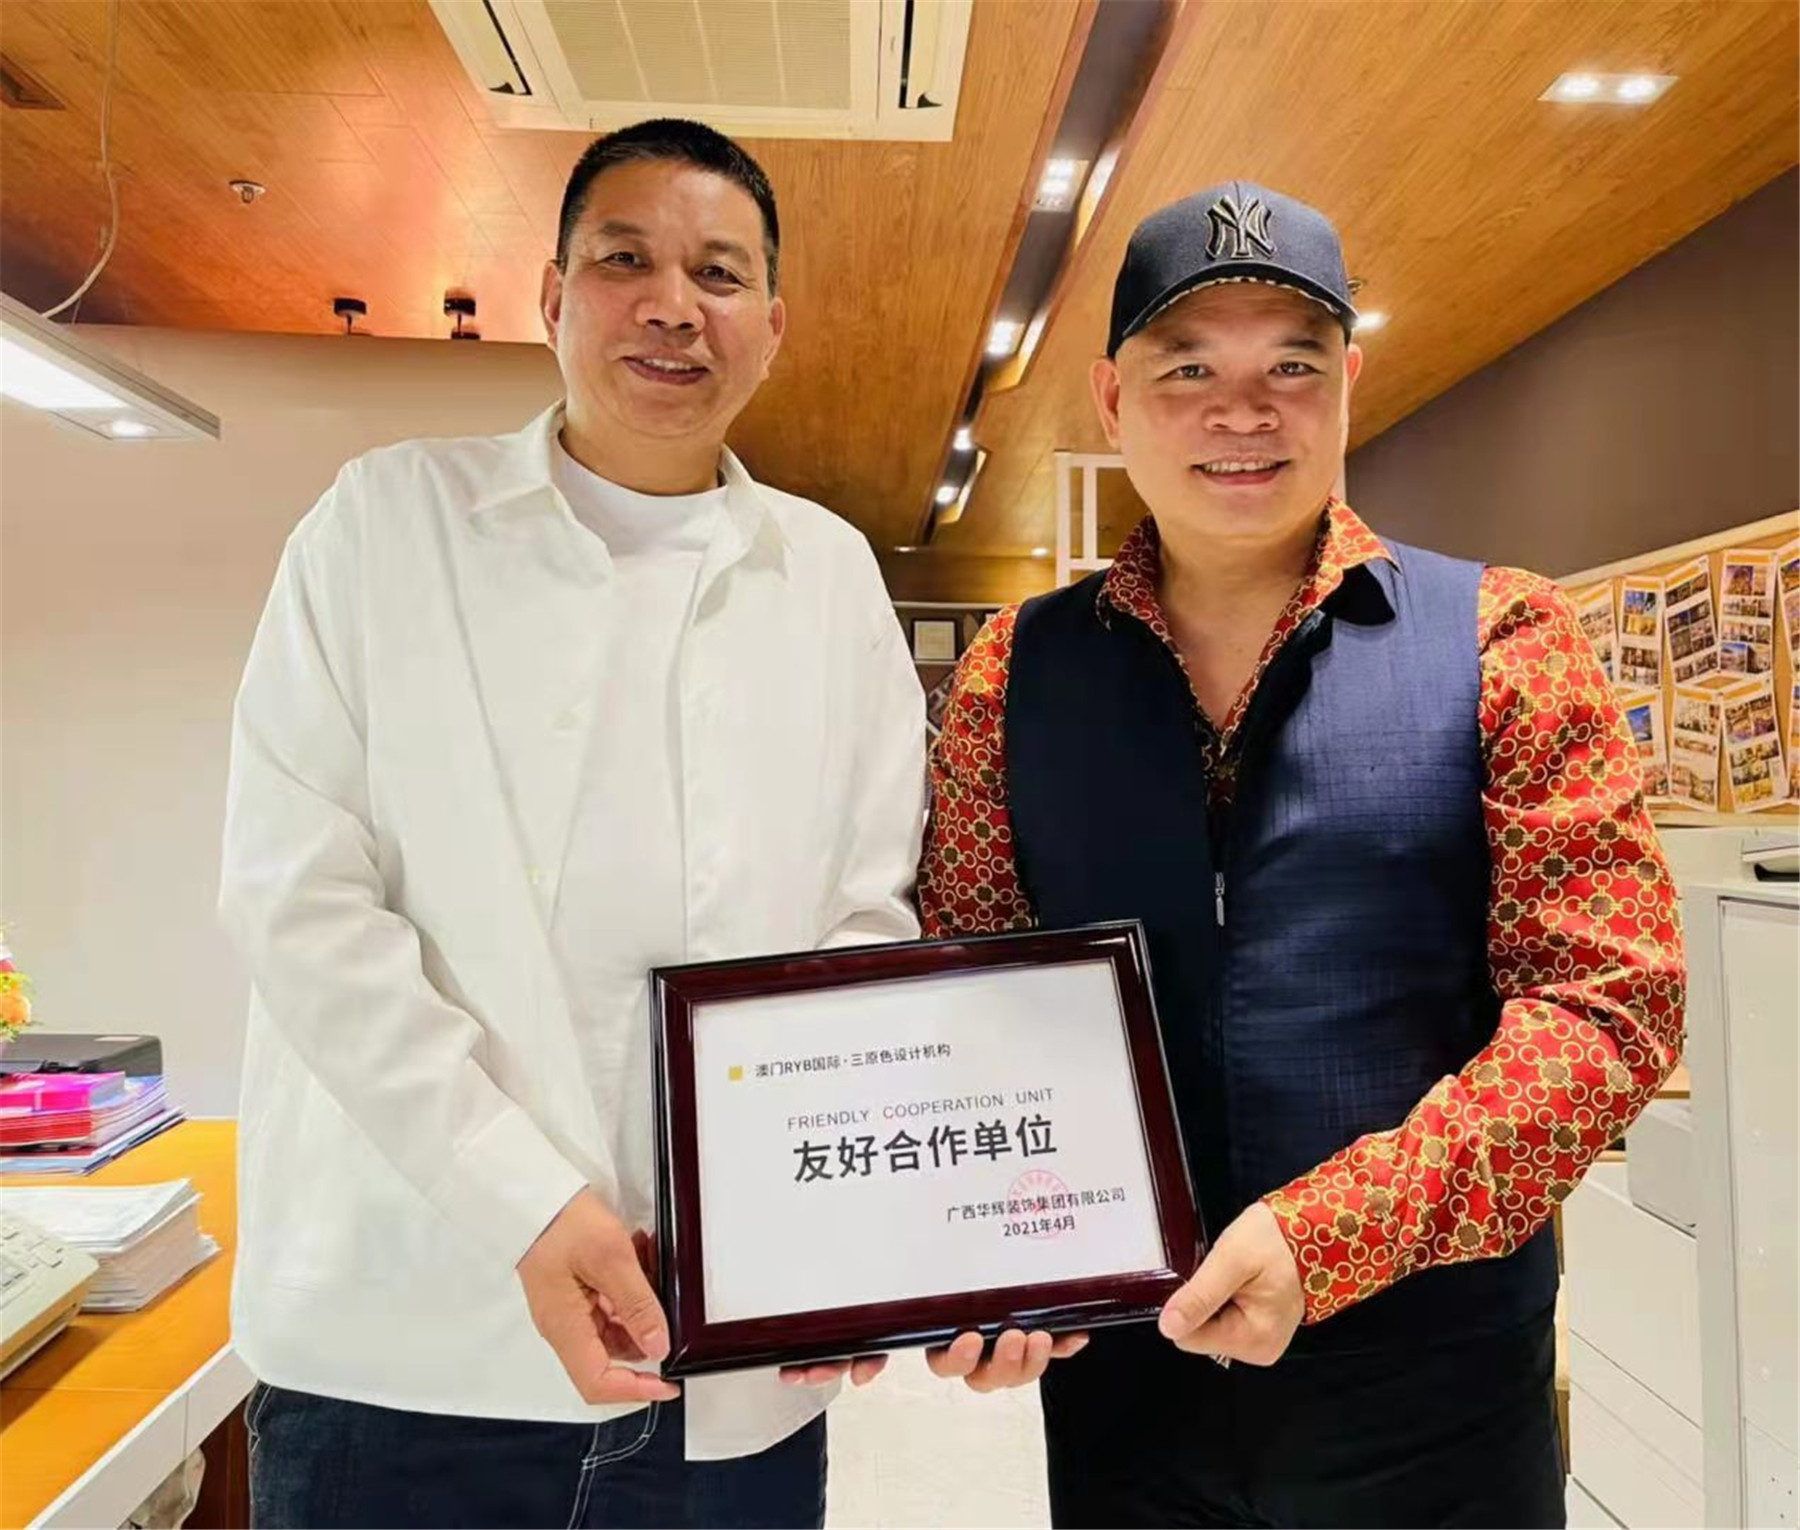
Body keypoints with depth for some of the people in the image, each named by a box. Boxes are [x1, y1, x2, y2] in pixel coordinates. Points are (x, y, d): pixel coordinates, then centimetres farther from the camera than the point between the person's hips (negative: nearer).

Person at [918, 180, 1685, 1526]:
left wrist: (1334, 1233, -19)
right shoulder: (1016, 671, -1)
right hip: (1117, 1369, 2)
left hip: (1439, 1379, -1)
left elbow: (1611, 997, -9)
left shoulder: (1501, 641, -6)